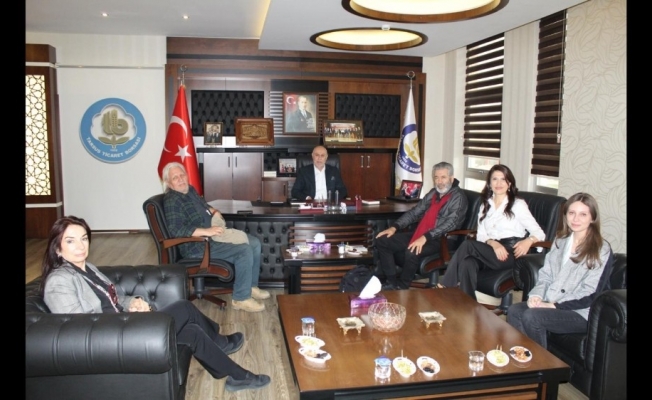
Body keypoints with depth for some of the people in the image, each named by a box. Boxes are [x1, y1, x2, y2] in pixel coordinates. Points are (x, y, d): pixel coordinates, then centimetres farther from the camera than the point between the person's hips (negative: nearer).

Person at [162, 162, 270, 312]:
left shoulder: (190, 190, 11)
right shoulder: (171, 201, -17)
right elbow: (176, 230, -27)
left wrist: (214, 211, 7)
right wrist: (207, 231, -31)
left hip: (213, 234, 10)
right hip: (197, 245, -10)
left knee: (255, 243, 3)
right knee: (244, 250, -24)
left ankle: (251, 286, 14)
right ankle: (241, 298, -12)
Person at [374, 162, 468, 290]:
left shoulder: (458, 198, -9)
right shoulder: (433, 193, 14)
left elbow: (450, 223, -22)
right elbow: (414, 212, 15)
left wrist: (425, 237, -33)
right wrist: (395, 227, 1)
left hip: (441, 240, -8)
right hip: (419, 234, 8)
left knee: (412, 252, -36)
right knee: (382, 241, -4)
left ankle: (401, 286, -10)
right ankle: (391, 281, -3)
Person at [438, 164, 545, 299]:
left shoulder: (518, 204, 7)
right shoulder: (485, 206, 21)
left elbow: (540, 233, 2)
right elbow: (481, 235, 10)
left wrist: (528, 241, -23)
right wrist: (493, 243, -14)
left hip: (510, 254, -4)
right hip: (490, 251, 4)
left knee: (468, 245, -28)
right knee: (467, 263, -32)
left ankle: (444, 286, -23)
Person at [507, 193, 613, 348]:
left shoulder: (601, 250, -7)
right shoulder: (560, 241, 13)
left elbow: (591, 295, -12)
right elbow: (546, 275, 11)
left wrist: (555, 305, -18)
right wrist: (536, 295, -9)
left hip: (581, 313, -6)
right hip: (549, 304, 6)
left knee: (531, 316, -28)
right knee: (514, 311, -20)